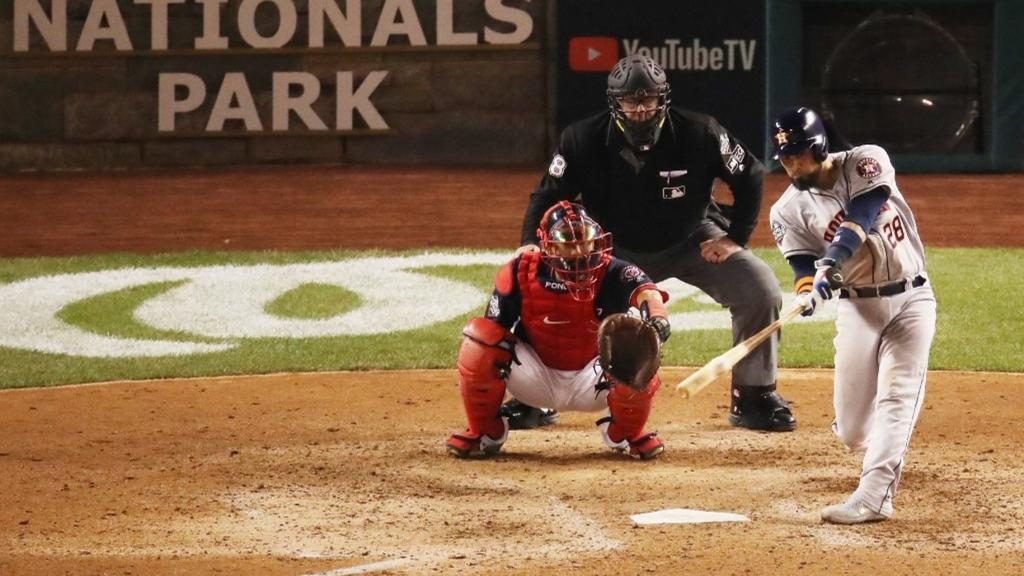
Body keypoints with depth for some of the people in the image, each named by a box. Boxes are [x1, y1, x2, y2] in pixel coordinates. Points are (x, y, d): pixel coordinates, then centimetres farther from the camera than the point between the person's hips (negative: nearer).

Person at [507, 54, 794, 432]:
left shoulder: (700, 134, -23)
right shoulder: (585, 140, -22)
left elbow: (751, 176, -8)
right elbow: (550, 193, -12)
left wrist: (735, 238, -13)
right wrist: (531, 242, -29)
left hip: (691, 241, 0)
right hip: (617, 249, 0)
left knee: (762, 291, -18)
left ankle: (753, 398, 0)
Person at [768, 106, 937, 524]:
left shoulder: (866, 162, -10)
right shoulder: (789, 211, -5)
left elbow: (863, 215, -26)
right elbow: (804, 266, -13)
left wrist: (832, 260, -40)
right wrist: (809, 291, -37)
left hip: (911, 299, -2)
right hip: (858, 307, 2)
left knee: (896, 395, -18)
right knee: (852, 432, 1)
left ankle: (873, 494, -24)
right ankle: (886, 454, 36)